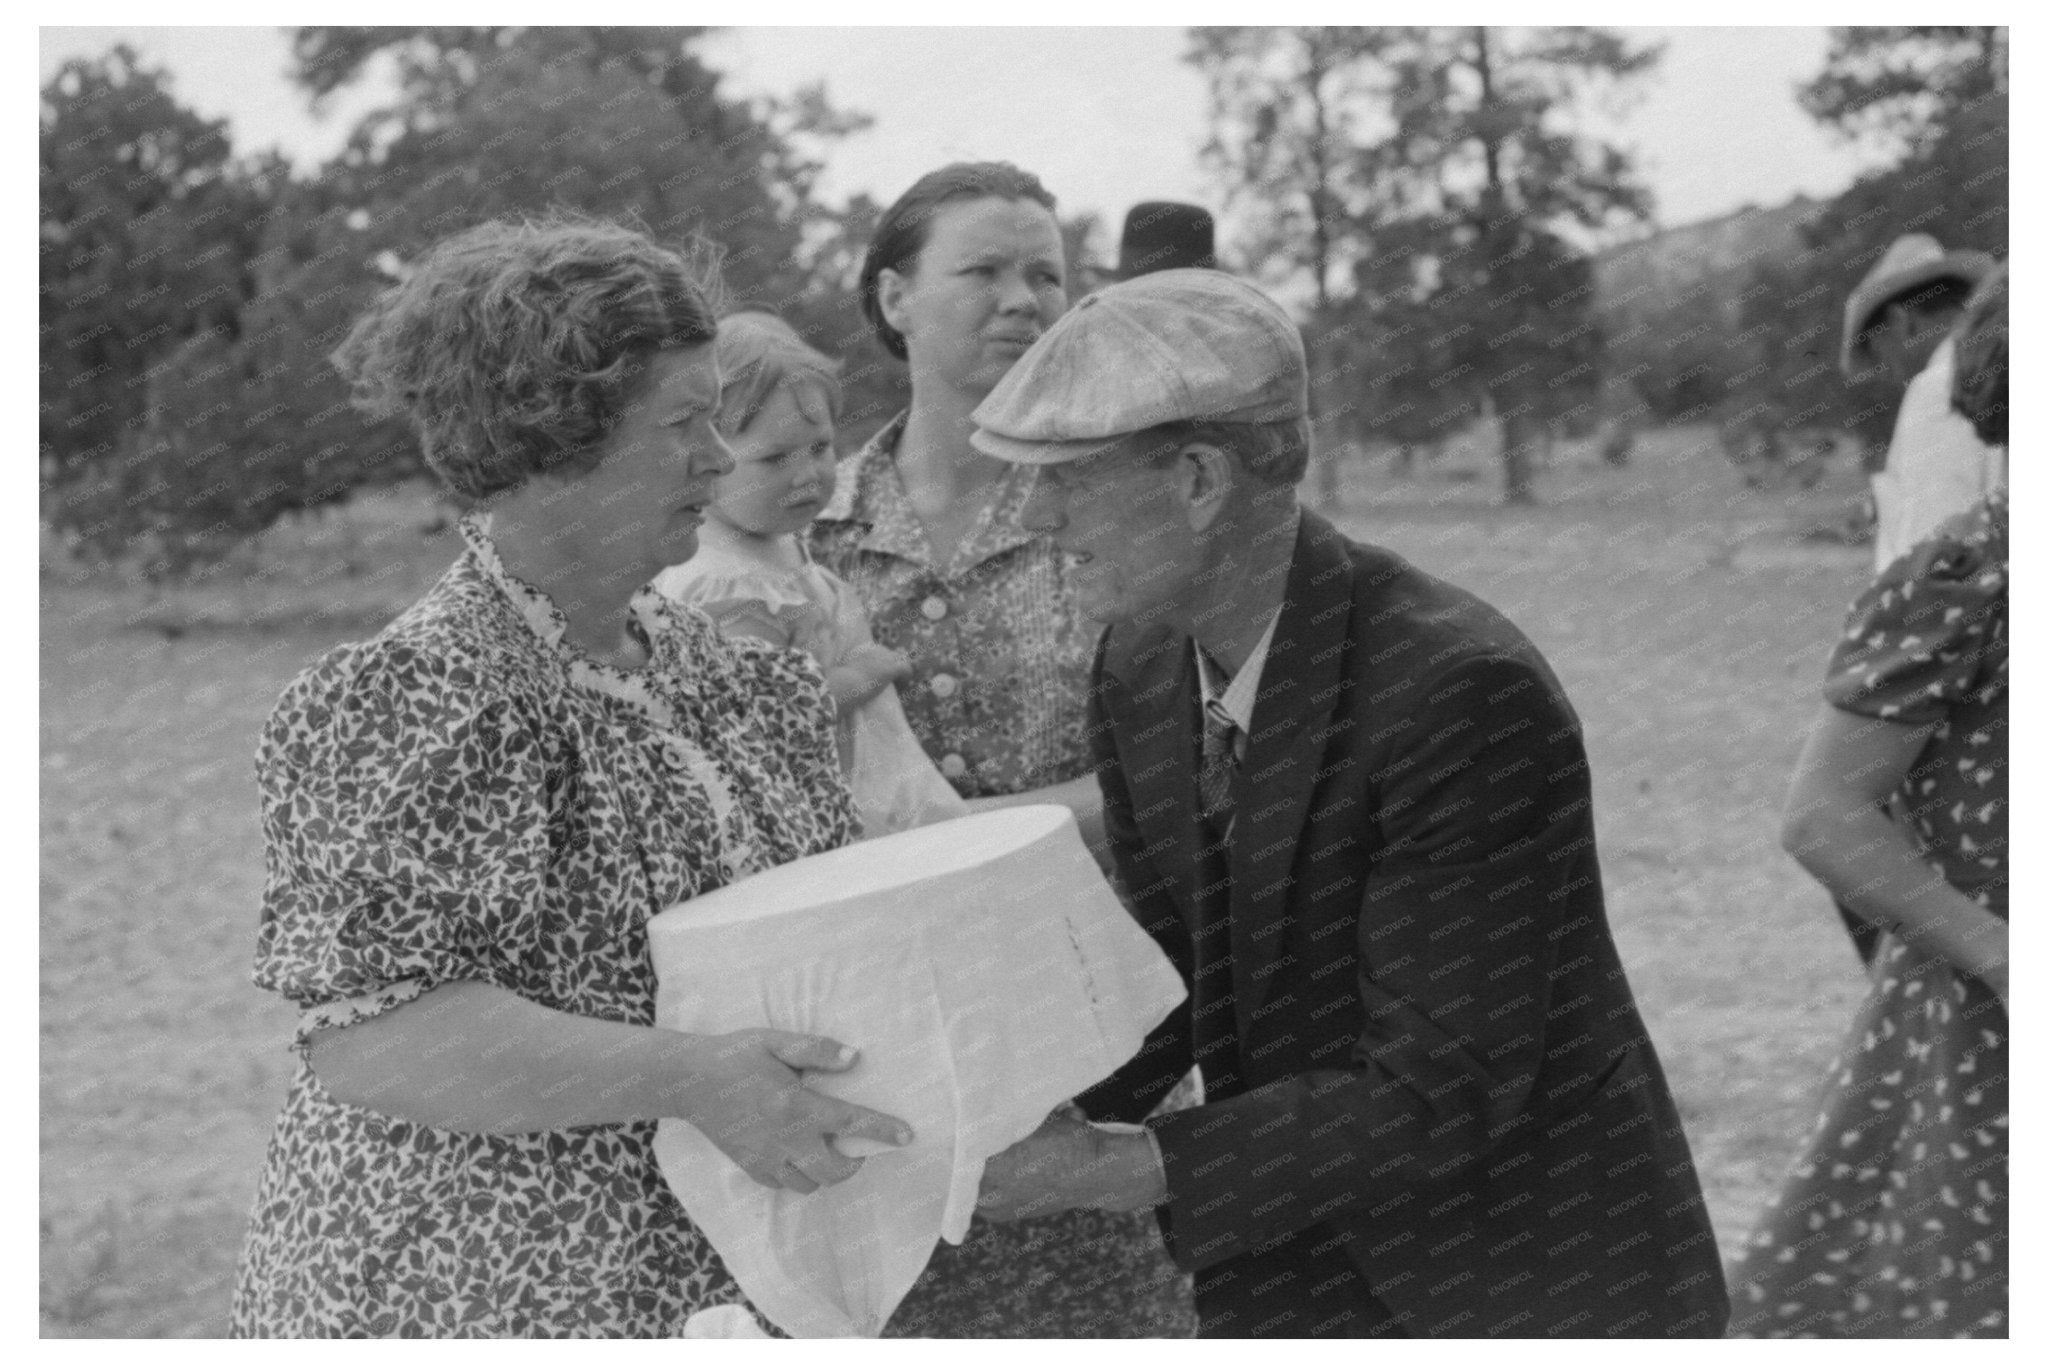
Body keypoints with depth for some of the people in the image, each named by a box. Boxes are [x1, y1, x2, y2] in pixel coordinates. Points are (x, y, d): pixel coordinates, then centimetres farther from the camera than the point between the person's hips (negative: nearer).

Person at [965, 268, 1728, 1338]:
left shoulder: (1468, 697, -30)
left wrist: (1105, 1171, -31)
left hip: (1543, 1291, -6)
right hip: (1312, 1284, 7)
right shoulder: (1143, 670, -5)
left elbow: (1441, 1096, -28)